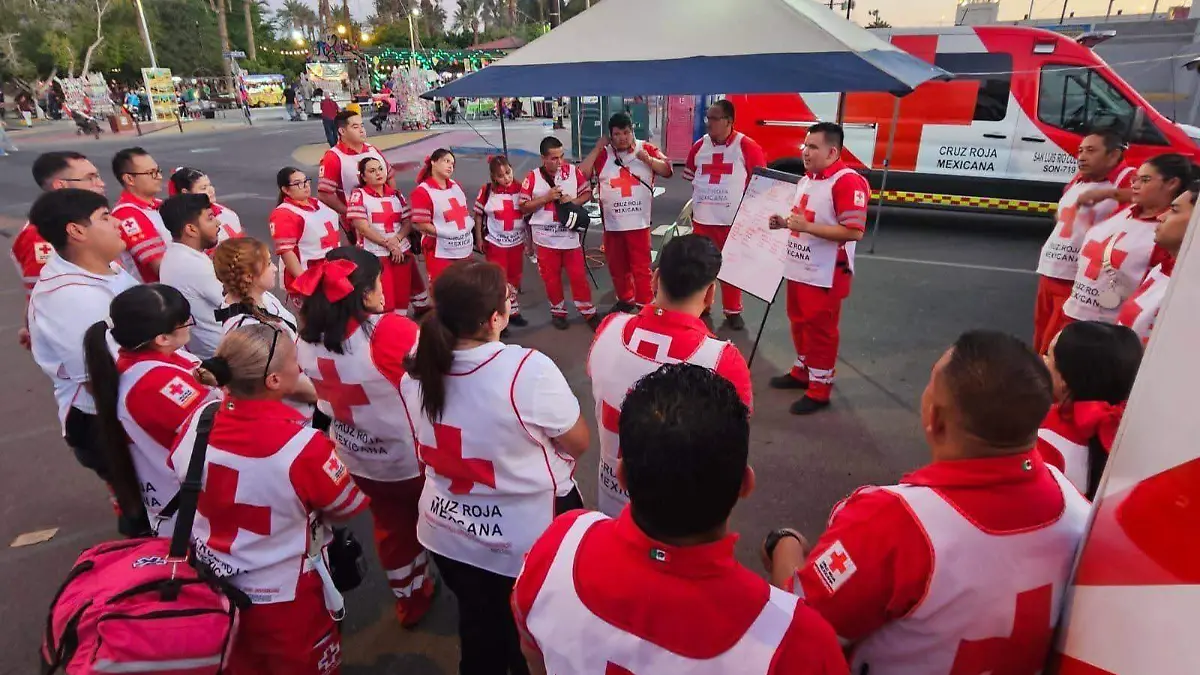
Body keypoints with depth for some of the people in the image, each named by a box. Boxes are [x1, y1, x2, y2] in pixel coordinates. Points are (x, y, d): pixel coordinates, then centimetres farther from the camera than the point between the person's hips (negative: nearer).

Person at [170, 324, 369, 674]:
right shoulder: (302, 445, -32)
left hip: (211, 586, 5)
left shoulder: (197, 422, -15)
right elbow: (351, 504, -15)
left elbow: (178, 471, 6)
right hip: (283, 597, -5)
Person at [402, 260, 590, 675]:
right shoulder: (528, 370, -31)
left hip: (447, 533, 5)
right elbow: (579, 443, -16)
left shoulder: (416, 368, -12)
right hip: (529, 536, -4)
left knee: (480, 633, 29)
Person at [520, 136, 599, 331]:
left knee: (578, 275, 4)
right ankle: (558, 311, 28)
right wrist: (546, 198, -17)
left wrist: (573, 200, -14)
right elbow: (523, 207, -5)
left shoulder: (573, 171, -3)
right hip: (546, 237, 0)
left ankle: (588, 312, 18)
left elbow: (587, 193, 6)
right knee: (551, 277, 10)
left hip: (570, 235, 0)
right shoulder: (533, 177, -7)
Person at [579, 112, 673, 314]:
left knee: (641, 267, -1)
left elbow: (668, 171, -6)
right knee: (617, 266, 16)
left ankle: (645, 306, 7)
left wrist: (648, 159, -21)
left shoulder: (647, 148, 0)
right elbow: (582, 174, -7)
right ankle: (625, 299, 35)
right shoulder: (603, 154, 2)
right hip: (612, 223, 3)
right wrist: (597, 149, -10)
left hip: (639, 222, -2)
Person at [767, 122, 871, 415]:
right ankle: (802, 371, 38)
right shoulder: (806, 179, 12)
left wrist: (806, 227, -28)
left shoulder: (848, 181, -19)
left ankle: (820, 389, 12)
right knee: (799, 323, 20)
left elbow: (854, 231, -26)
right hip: (798, 268, 9)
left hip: (825, 275, -9)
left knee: (820, 329, 0)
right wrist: (784, 222, 6)